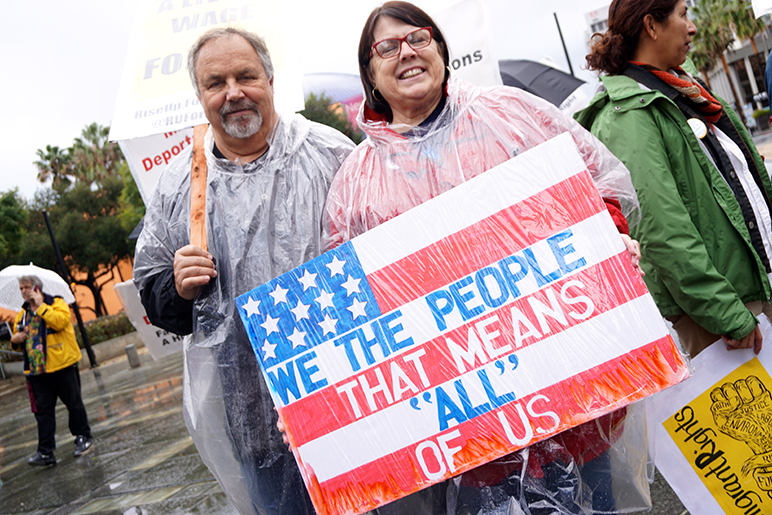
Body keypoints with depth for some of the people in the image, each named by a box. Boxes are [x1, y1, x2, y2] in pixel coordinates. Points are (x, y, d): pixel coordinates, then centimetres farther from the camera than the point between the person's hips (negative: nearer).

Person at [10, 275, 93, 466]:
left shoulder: (57, 304, -3)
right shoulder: (22, 314, 15)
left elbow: (60, 321, -23)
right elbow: (17, 340, 24)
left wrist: (40, 306, -16)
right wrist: (15, 340, 0)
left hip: (62, 366, -5)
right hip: (36, 371, 5)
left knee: (74, 404, 4)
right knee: (43, 411, 4)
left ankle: (84, 438, 20)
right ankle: (45, 452, 6)